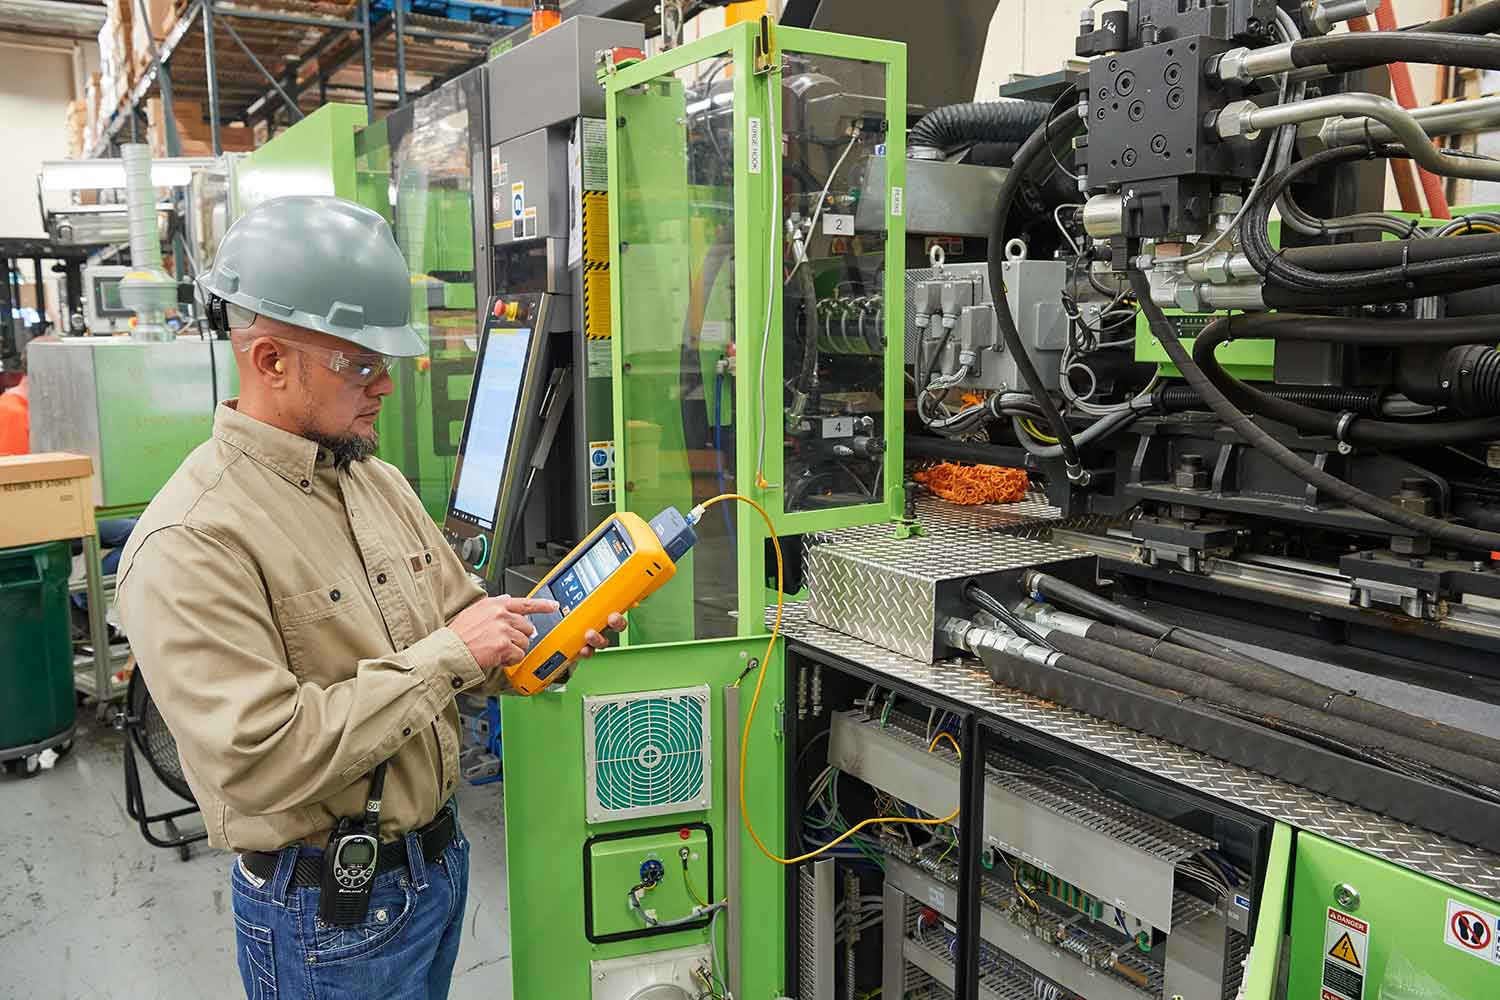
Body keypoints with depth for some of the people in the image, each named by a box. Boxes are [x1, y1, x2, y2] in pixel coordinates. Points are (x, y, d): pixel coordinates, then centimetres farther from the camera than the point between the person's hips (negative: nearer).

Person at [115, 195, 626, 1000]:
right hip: (327, 912, -7)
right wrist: (444, 657, -25)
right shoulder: (188, 543, -22)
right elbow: (260, 764, -28)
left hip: (440, 856, 7)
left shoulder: (377, 481, 4)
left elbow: (459, 619, 10)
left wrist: (542, 638, -11)